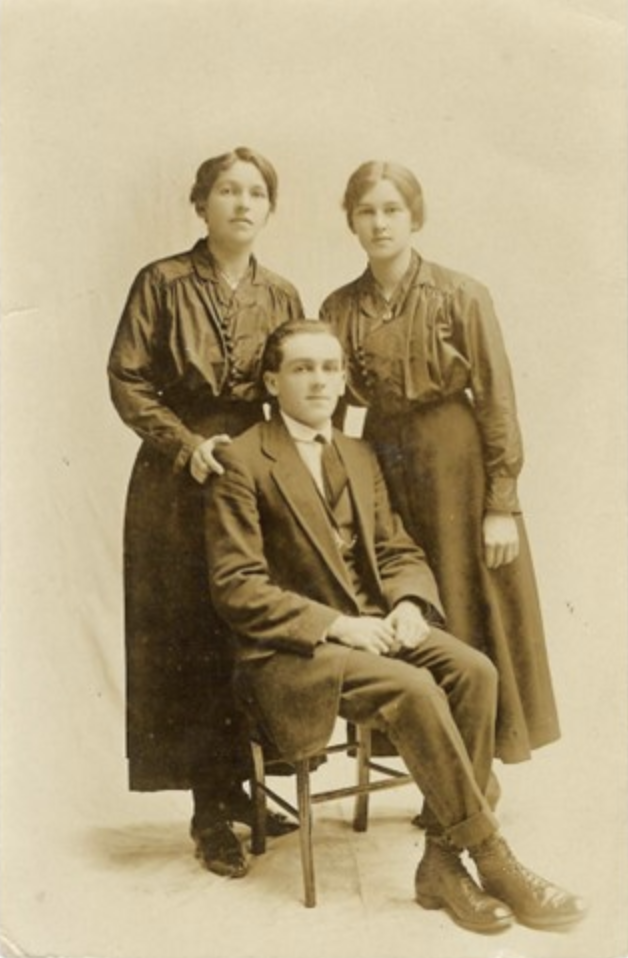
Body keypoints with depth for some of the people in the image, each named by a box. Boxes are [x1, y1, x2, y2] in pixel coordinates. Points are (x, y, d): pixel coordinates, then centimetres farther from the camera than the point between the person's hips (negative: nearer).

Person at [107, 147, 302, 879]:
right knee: (189, 646, 1)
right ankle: (209, 813, 13)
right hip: (177, 487, -3)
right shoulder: (162, 283, -3)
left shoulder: (281, 296, 9)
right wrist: (188, 443, -14)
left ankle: (237, 785, 24)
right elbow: (127, 380, -5)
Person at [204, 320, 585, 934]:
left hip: (374, 626, 6)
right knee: (411, 688, -30)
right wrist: (336, 623, -19)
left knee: (473, 670, -20)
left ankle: (443, 862, -12)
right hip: (292, 650, -6)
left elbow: (398, 551, 16)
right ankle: (493, 861, -15)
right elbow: (236, 587, -12)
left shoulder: (360, 457, 16)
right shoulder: (241, 463, -6)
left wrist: (410, 602, -7)